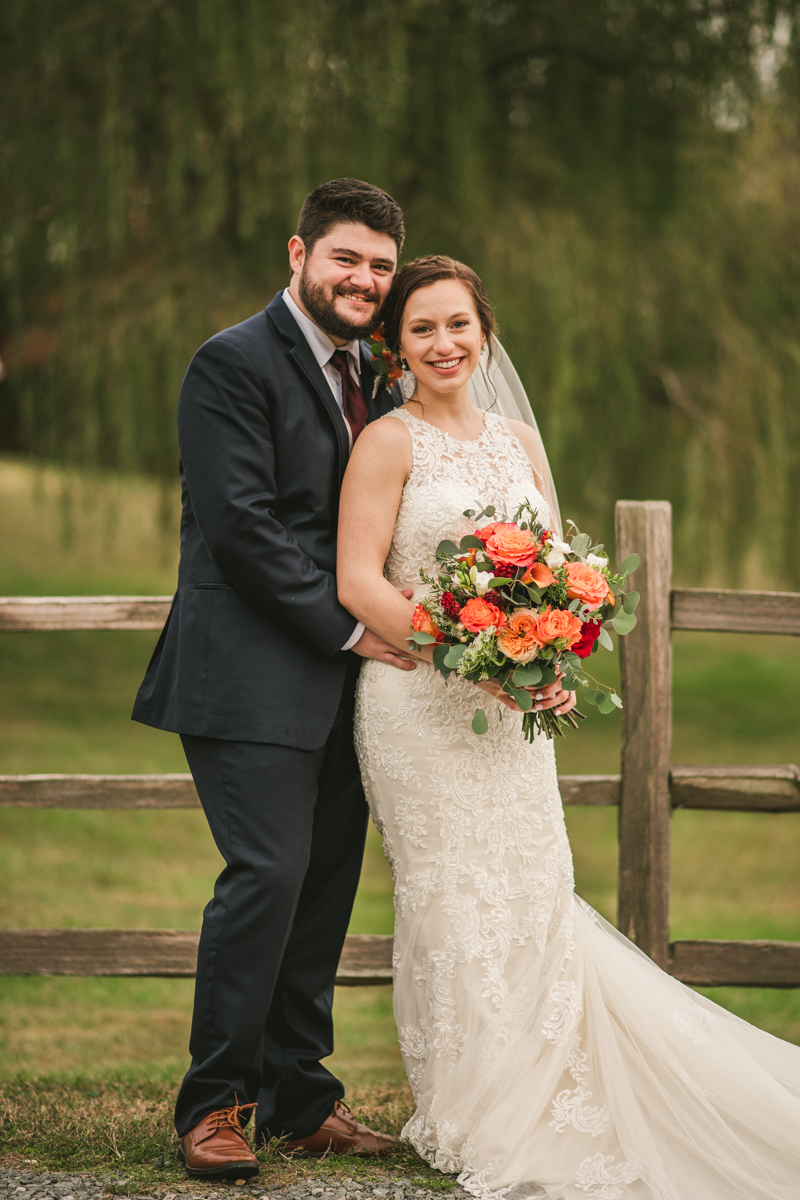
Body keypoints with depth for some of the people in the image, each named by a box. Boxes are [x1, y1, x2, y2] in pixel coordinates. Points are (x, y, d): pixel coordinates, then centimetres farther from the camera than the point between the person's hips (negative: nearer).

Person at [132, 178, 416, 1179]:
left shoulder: (372, 376, 17)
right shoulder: (234, 364, -7)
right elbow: (242, 524, -15)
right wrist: (348, 628, -15)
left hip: (343, 678, 8)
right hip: (252, 675, -7)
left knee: (326, 885, 8)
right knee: (268, 874, -13)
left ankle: (300, 1099, 17)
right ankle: (213, 1106, -2)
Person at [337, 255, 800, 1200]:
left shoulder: (519, 445, 13)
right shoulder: (390, 442, -4)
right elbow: (358, 582, -12)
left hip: (511, 708, 5)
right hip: (419, 705, -5)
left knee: (532, 897, 5)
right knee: (453, 904, -1)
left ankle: (543, 1112, 18)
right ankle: (469, 1119, 12)